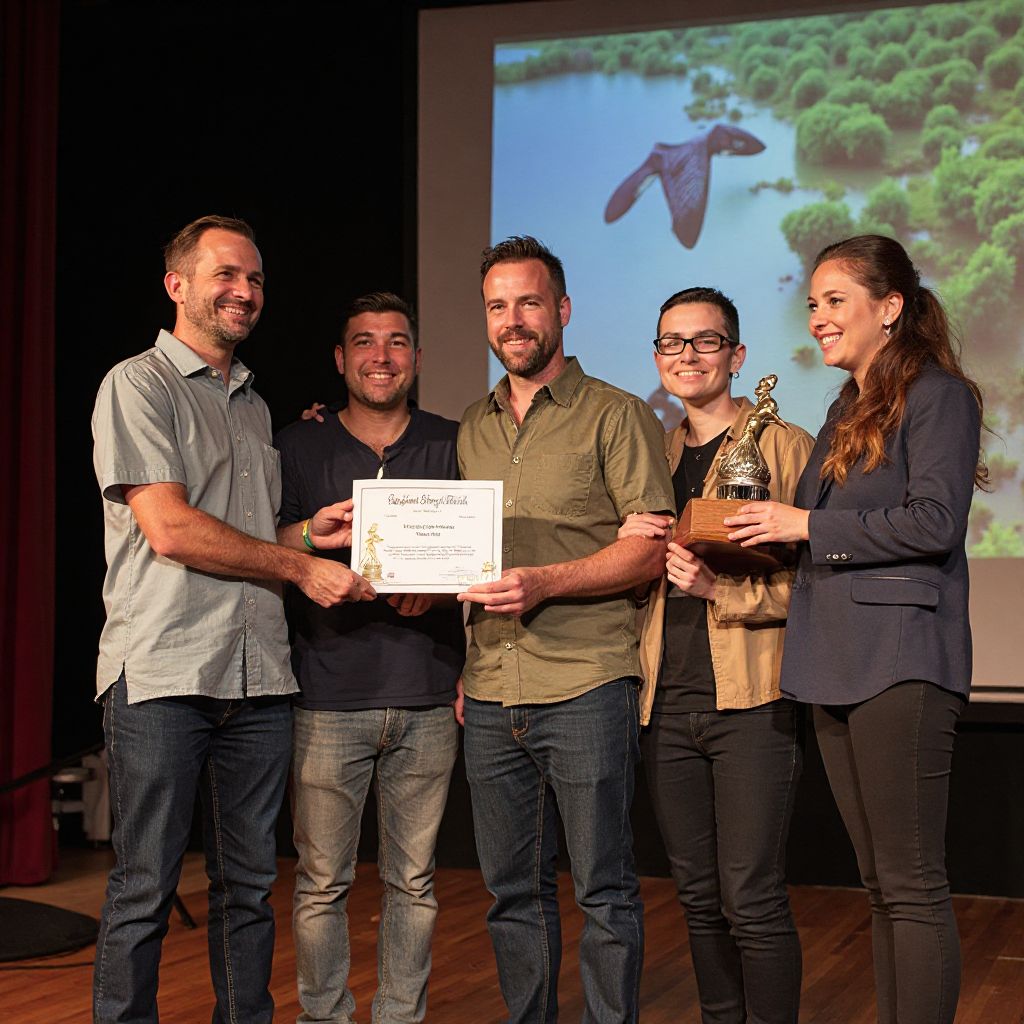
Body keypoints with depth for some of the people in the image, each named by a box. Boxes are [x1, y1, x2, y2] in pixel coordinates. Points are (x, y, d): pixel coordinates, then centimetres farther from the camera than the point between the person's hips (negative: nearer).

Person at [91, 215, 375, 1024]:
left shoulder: (253, 406, 21)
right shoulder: (138, 385, -2)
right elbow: (169, 528, -12)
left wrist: (309, 530, 6)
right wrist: (301, 567, -8)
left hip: (258, 677, 7)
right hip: (162, 673, -6)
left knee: (250, 884, 10)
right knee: (146, 888, -2)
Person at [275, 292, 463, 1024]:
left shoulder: (453, 446, 9)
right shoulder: (299, 448, 7)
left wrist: (443, 585, -10)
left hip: (427, 696, 1)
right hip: (330, 695, -1)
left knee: (414, 880, 7)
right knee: (323, 880, 2)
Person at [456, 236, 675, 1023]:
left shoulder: (615, 416, 0)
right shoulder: (473, 429, 17)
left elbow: (651, 546, -9)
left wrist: (543, 583, -21)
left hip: (585, 686, -5)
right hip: (490, 695, 5)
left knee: (604, 891, 0)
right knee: (513, 891, 10)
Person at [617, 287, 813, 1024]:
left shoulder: (785, 445, -2)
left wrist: (720, 586, -21)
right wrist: (627, 544, -1)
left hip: (752, 700, -5)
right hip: (668, 705, 6)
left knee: (751, 900, -6)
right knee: (700, 899, 12)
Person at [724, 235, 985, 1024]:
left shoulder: (938, 396, -4)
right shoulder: (847, 410, 21)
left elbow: (934, 522, -16)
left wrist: (806, 525, -12)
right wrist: (768, 526, 7)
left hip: (901, 662, -8)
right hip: (837, 662, 8)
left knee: (912, 886, -7)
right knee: (881, 885, 10)